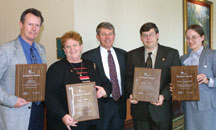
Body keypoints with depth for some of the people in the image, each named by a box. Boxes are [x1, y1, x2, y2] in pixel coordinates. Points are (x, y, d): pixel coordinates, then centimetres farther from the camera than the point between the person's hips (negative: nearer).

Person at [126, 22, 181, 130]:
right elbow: (128, 78, 9)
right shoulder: (133, 55, 7)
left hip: (161, 108, -1)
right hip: (139, 108, 2)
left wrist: (164, 96, -17)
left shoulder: (172, 53, 1)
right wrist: (131, 94, -8)